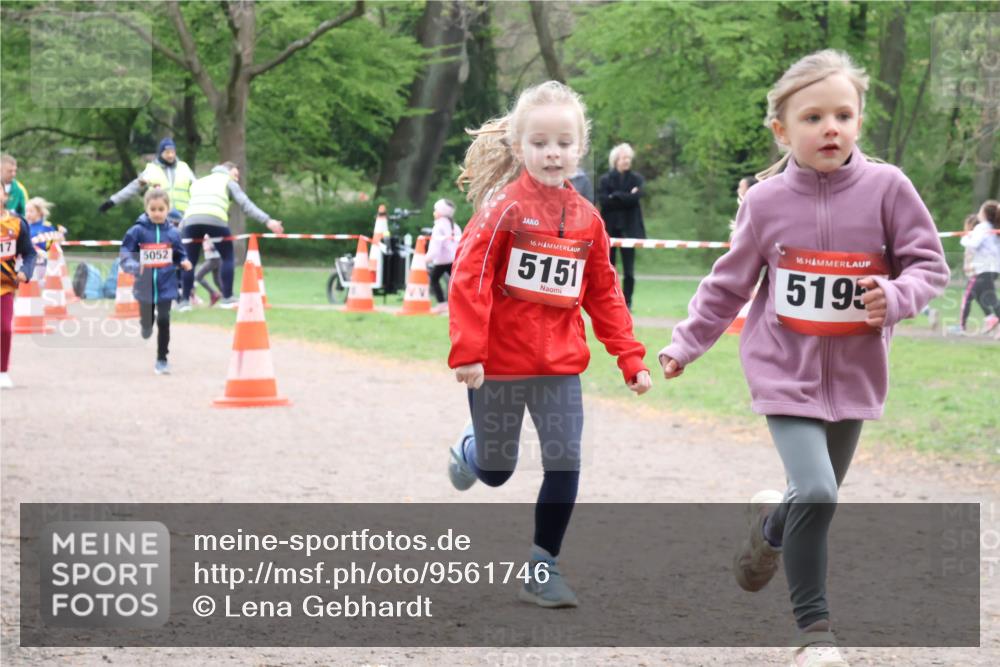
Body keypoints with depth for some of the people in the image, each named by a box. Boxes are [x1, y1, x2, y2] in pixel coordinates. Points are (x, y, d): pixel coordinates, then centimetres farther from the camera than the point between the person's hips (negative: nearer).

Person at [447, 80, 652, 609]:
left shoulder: (586, 218, 3)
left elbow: (604, 295, 11)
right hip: (498, 365, -3)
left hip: (560, 366, 3)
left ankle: (543, 567, 7)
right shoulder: (504, 207, -12)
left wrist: (630, 359, 6)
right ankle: (471, 447, 49)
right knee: (496, 472, 13)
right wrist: (466, 352, -24)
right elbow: (468, 277, -17)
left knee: (565, 465, -6)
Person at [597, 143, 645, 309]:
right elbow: (603, 200, -9)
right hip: (610, 228, 0)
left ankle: (627, 302, 2)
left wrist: (615, 196, -7)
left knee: (629, 269, -3)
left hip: (629, 228, 0)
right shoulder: (605, 180, 6)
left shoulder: (636, 179, 7)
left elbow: (635, 198, -10)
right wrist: (626, 198, -11)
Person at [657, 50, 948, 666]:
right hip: (786, 370, -2)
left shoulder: (886, 188, -10)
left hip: (854, 374, 2)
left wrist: (897, 296, -23)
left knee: (819, 499, 12)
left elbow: (930, 265, -4)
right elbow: (730, 284, 6)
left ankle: (771, 523, 49)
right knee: (816, 493, -18)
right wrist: (687, 344, 9)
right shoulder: (767, 201, -7)